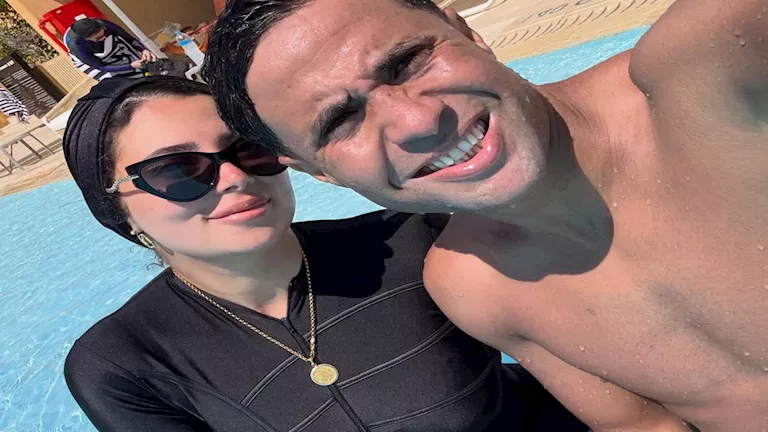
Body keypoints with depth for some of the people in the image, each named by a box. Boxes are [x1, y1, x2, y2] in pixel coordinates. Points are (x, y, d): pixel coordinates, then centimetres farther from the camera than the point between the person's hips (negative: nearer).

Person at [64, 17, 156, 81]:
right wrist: (131, 66, -43)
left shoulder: (104, 25, -36)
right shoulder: (76, 45, -40)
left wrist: (144, 50, -42)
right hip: (86, 59, -3)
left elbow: (130, 39, -21)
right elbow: (101, 67, -32)